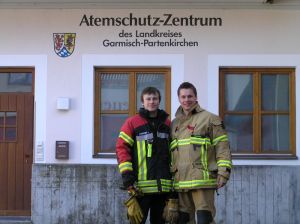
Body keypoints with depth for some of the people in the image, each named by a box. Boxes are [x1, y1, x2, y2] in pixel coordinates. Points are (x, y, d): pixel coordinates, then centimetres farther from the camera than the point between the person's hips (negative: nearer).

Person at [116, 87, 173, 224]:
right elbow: (122, 149, -4)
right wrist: (127, 177, -12)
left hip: (163, 186, 4)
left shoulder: (167, 123, 13)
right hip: (141, 187, -4)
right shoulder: (132, 123, 1)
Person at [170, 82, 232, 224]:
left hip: (203, 180, -6)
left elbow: (222, 147, -3)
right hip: (181, 182, 6)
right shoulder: (174, 124, 18)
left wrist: (223, 172, -11)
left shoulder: (209, 119, 1)